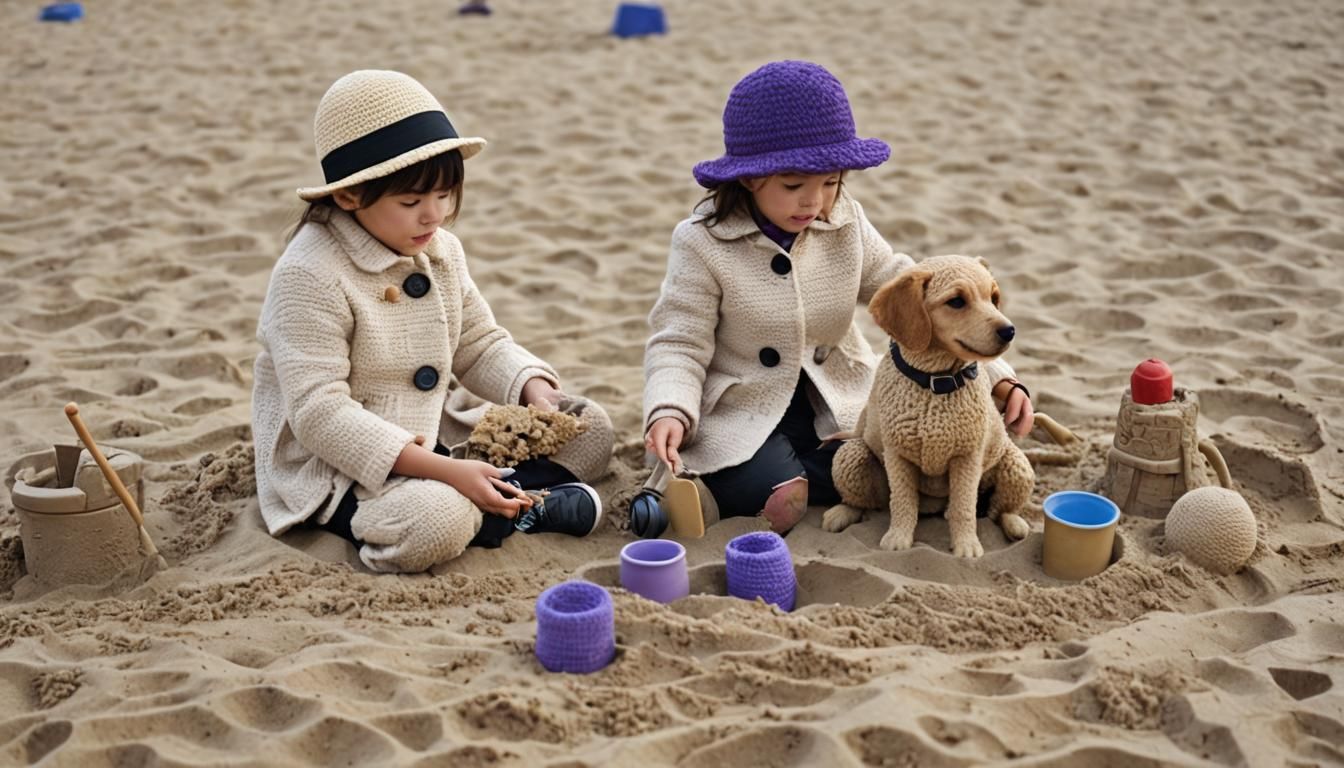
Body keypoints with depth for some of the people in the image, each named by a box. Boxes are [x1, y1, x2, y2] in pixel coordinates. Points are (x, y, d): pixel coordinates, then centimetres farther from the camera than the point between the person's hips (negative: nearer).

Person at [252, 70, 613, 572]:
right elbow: (320, 414, -27)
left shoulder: (441, 252, 3)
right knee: (438, 521, -39)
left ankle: (502, 495, -14)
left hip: (436, 435, 8)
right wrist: (445, 472, -32)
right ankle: (524, 507, -10)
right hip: (335, 465, -8)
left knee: (592, 428, 4)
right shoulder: (312, 275, -22)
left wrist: (535, 391, -11)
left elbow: (481, 346, 13)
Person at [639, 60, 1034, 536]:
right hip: (743, 414, -5)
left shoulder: (847, 225, -3)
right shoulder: (703, 242, -13)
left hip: (840, 406, 6)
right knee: (777, 503, -31)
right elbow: (680, 343, -11)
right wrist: (670, 411, -33)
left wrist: (996, 377, -10)